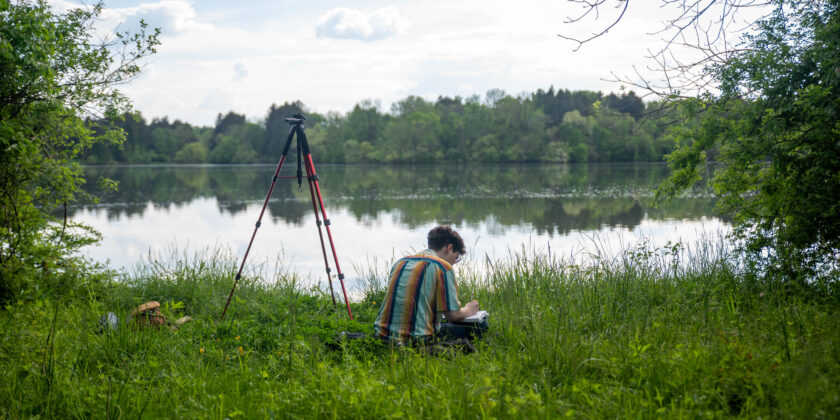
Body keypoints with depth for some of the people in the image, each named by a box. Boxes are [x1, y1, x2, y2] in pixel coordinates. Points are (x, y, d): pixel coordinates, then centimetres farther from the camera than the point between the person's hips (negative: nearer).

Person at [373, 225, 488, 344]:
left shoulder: (400, 263, 14)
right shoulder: (443, 267, -6)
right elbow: (452, 315, -8)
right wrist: (469, 310, 15)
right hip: (419, 340, -8)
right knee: (480, 325, 3)